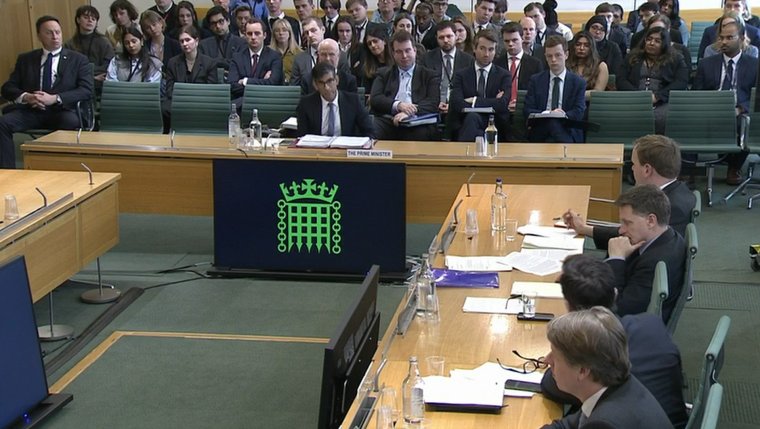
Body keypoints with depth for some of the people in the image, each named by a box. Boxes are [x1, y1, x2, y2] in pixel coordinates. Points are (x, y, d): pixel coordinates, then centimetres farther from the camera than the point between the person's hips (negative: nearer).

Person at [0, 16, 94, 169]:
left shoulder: (78, 60, 9)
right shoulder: (25, 59, 17)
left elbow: (87, 90, -4)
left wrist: (55, 99, -17)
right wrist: (25, 97, -13)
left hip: (62, 111, -3)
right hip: (31, 110, 3)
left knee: (71, 122, -38)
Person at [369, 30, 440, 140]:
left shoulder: (430, 76, 19)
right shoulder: (384, 74, 24)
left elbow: (433, 103, 3)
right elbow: (375, 99, 9)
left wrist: (409, 113, -15)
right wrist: (398, 105, -11)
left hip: (415, 124, 0)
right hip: (387, 121, 1)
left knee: (421, 133, -38)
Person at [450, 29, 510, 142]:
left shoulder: (504, 76, 9)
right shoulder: (461, 75, 12)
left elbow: (503, 104, -9)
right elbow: (456, 103, -6)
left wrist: (474, 101, -8)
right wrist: (490, 104, -10)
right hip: (465, 126, 1)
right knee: (472, 116, -34)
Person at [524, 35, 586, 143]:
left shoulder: (578, 82, 10)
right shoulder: (536, 80, 14)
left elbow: (578, 113, 0)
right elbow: (528, 110, 3)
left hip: (567, 132, 0)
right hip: (540, 133, 0)